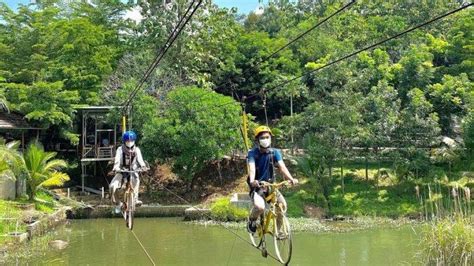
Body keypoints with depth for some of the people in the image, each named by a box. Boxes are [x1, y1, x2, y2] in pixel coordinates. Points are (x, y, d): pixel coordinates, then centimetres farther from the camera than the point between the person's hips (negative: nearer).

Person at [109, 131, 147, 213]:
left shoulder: (136, 150, -1)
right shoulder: (120, 149, -5)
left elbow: (140, 160, -18)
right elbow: (117, 160, -20)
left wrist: (143, 166, -41)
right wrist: (116, 167, -43)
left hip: (132, 171, 0)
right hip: (121, 171, 0)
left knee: (136, 179, -37)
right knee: (112, 186, -20)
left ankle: (135, 199, -29)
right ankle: (117, 203, 5)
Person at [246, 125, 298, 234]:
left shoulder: (275, 152, -3)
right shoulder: (252, 153, -12)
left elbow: (282, 167, -17)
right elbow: (251, 168, -29)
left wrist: (291, 179, -36)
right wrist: (252, 181, -50)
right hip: (256, 187, -3)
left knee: (282, 204, -21)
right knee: (260, 207, -31)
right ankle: (251, 221, 4)